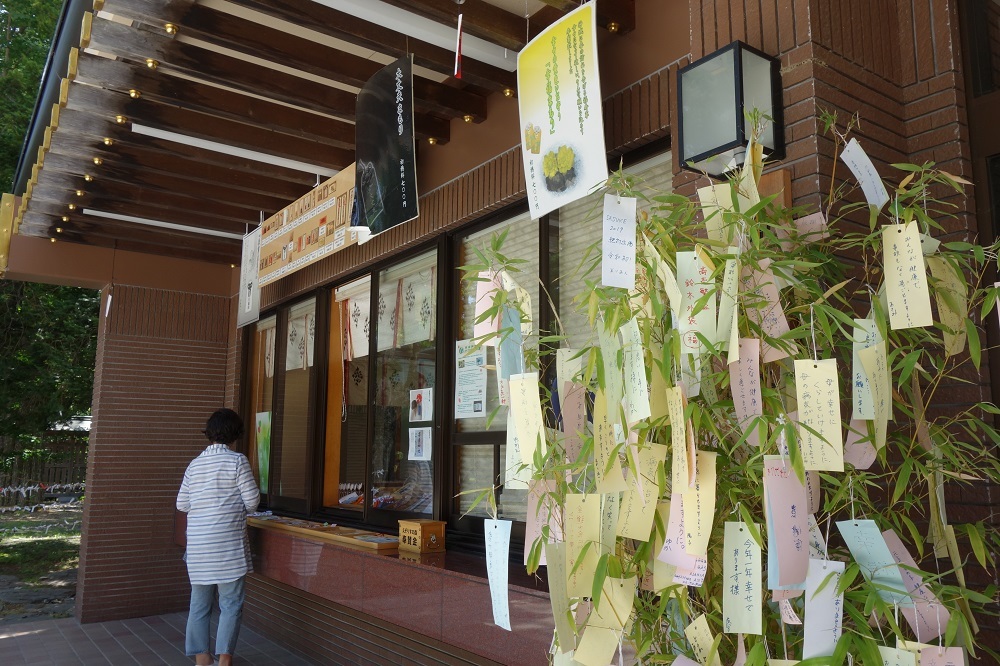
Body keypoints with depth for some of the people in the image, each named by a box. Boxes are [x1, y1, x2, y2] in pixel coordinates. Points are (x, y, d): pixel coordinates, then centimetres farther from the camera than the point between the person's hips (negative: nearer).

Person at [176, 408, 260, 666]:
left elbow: (181, 504, 10)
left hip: (198, 544, 5)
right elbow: (252, 501, -7)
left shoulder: (194, 464, 7)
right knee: (231, 604, 2)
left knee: (199, 603, 12)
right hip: (227, 542, -5)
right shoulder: (237, 461, -8)